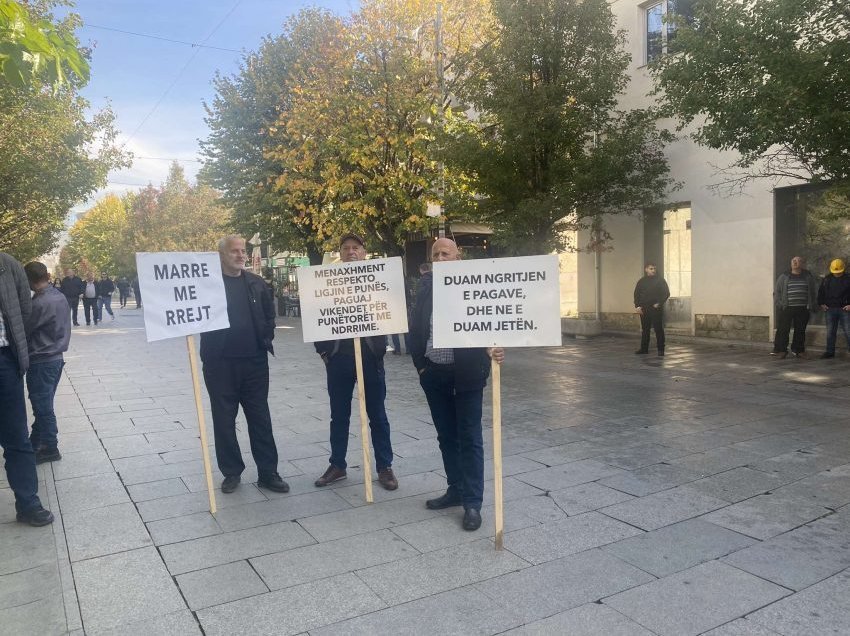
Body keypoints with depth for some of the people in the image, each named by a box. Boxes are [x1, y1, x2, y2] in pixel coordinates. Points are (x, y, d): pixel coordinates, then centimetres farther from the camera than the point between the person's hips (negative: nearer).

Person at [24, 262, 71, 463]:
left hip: (41, 362, -8)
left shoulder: (40, 303, -22)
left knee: (42, 407, 5)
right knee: (44, 405, 18)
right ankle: (36, 443, 30)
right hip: (56, 357, 8)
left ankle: (49, 448, 16)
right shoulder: (59, 296, 4)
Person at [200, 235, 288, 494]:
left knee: (260, 418, 6)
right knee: (224, 420, 7)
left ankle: (268, 473, 15)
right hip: (221, 363, -2)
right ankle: (231, 472, 21)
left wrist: (266, 338, 6)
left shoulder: (256, 283, 7)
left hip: (255, 361, 3)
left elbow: (269, 313, 16)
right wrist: (210, 347, -9)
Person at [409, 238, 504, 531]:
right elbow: (416, 327, 10)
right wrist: (420, 364, 5)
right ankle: (455, 490, 29)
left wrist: (493, 349, -31)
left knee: (469, 438, 2)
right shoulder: (426, 285, 6)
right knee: (446, 436, 15)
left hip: (466, 373, -5)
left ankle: (472, 503, 9)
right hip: (434, 374, 5)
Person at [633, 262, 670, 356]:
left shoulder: (660, 280, 1)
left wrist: (659, 303, -11)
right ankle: (644, 348, 16)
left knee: (658, 329, -4)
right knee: (644, 329, 8)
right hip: (644, 309, 4)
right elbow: (636, 294, 13)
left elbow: (666, 293, -2)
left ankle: (661, 349, 1)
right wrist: (637, 306, 1)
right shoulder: (641, 281, 11)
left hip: (656, 309, -4)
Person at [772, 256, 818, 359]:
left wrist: (812, 306, 4)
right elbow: (777, 291, 8)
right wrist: (779, 303, -3)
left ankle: (798, 350, 18)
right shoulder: (784, 276, 7)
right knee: (783, 329, -6)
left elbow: (814, 292, 13)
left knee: (800, 330, 8)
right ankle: (780, 350, -1)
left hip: (802, 309, 2)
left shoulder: (808, 276, 10)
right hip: (786, 308, -2)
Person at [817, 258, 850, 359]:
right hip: (830, 309, 3)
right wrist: (821, 304, 6)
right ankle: (830, 352, 14)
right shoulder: (826, 279, 7)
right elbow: (820, 292, 15)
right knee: (830, 332, 7)